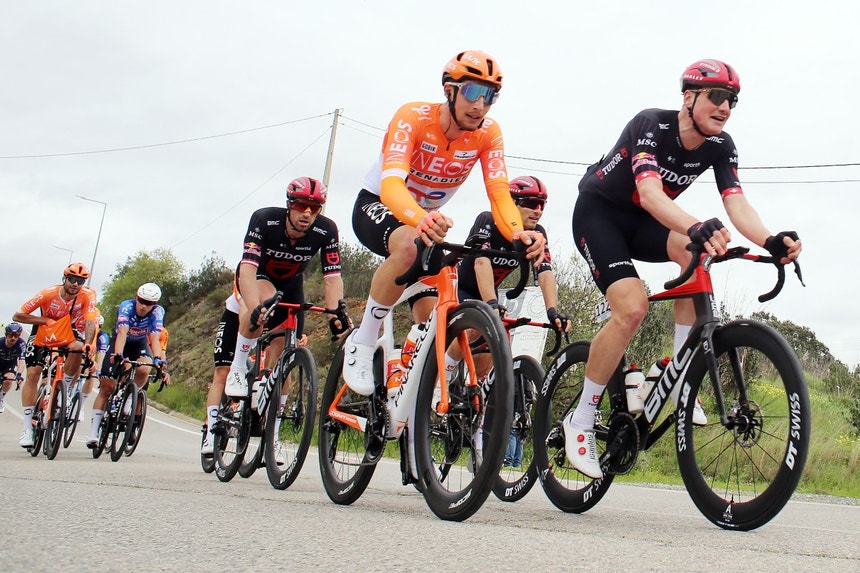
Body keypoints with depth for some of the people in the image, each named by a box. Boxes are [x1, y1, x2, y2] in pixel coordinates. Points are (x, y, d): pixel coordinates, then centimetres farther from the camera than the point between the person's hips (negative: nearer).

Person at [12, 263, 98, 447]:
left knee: (77, 349, -34)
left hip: (70, 333, 0)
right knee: (32, 374, -11)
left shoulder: (88, 295, -24)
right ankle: (27, 428, -5)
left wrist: (88, 343, -50)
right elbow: (17, 316, -20)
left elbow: (90, 322, -33)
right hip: (44, 333, 0)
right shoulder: (48, 294, -26)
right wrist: (45, 320, -29)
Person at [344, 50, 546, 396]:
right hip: (376, 206, -5)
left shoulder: (488, 134, -17)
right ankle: (362, 342, -21)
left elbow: (499, 193, -28)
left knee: (431, 313, -4)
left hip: (429, 217, 5)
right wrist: (420, 219, -66)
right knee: (409, 246, -38)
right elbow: (391, 183, -44)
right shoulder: (413, 117, -29)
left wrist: (518, 233, -51)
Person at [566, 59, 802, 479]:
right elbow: (649, 193, -42)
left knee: (696, 250, -28)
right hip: (597, 212, -5)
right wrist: (696, 228, -60)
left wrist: (771, 241, -44)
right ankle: (580, 419, -10)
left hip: (641, 222, 5)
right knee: (632, 307, -25)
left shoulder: (720, 146, -9)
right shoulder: (651, 124, -27)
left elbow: (737, 204, -23)